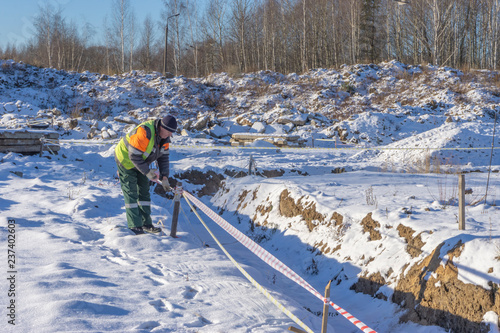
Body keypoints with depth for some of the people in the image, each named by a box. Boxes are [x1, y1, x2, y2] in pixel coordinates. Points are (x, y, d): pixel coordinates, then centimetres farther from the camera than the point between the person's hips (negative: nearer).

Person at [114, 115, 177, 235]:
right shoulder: (144, 133, -36)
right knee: (131, 193, -8)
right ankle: (134, 226, -6)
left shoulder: (164, 136, -9)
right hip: (126, 159, -8)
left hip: (140, 161, 8)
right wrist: (147, 172, -25)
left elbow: (164, 157, -1)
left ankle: (146, 223, 13)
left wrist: (164, 177, -7)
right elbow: (134, 155, -32)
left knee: (144, 191, 8)